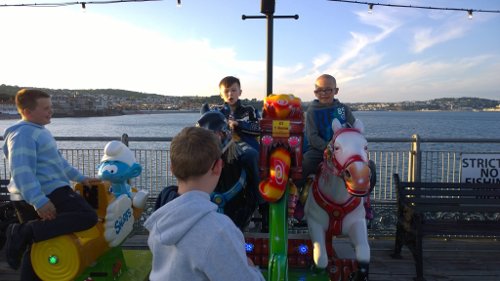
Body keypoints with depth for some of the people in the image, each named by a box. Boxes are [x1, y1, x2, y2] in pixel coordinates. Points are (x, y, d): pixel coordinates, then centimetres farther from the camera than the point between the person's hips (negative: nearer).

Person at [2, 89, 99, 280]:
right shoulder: (23, 134, -14)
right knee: (88, 217, -20)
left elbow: (57, 160, 28)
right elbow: (21, 172, -24)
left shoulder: (39, 130, 20)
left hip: (49, 191, 11)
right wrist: (39, 201, -32)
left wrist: (80, 178, 24)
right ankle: (23, 232, -18)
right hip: (46, 193, -11)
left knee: (37, 247, 17)